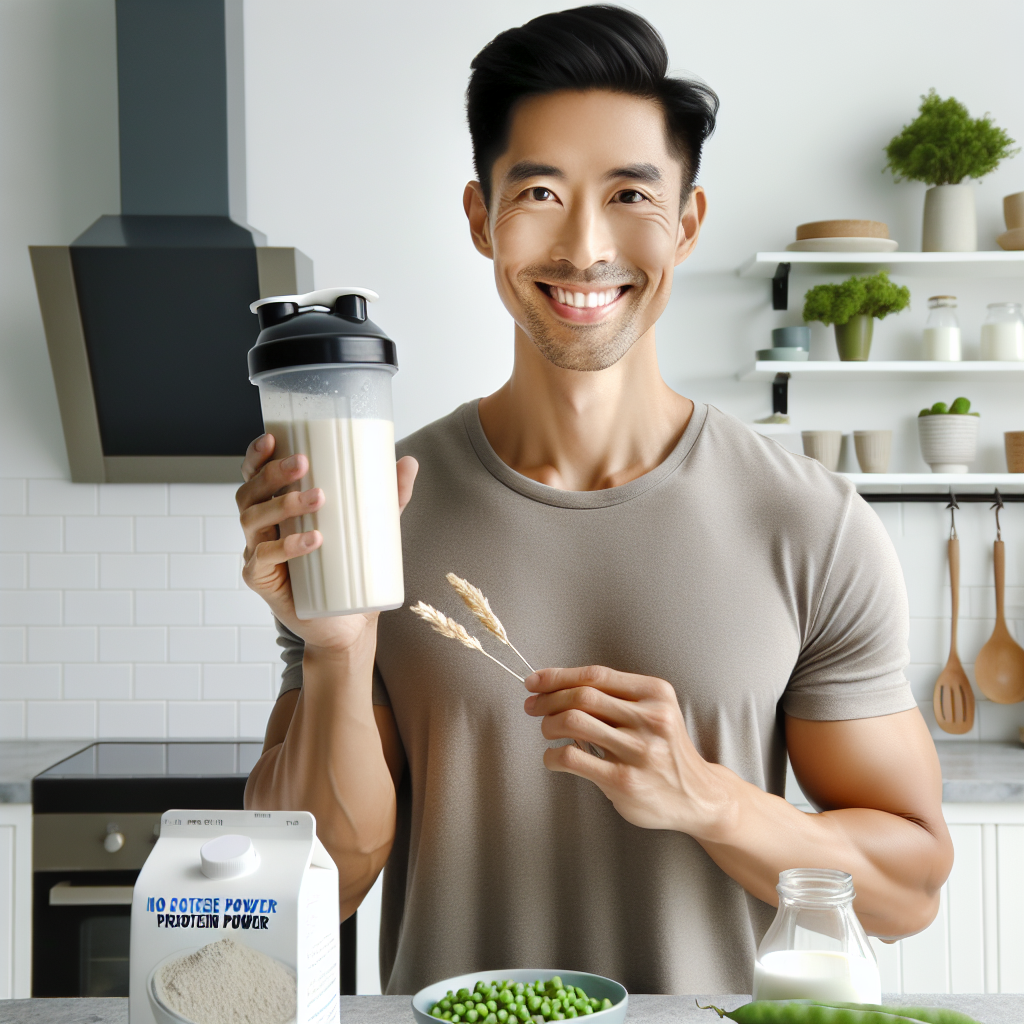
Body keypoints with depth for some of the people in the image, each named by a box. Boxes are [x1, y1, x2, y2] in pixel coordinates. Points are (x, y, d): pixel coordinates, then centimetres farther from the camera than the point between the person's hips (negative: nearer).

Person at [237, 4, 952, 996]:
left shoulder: (817, 531, -6)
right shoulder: (377, 511, -5)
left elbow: (909, 888, -2)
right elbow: (321, 884, -4)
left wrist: (703, 799, -18)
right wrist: (337, 654, -19)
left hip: (713, 1012, 0)